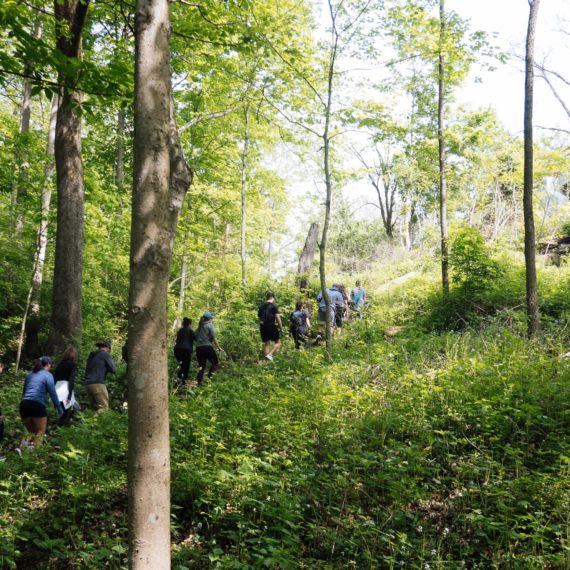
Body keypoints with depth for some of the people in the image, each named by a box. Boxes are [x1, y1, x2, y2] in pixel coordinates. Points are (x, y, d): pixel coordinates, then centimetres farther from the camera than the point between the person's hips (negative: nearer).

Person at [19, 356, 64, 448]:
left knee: (31, 432, 15)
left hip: (24, 404, 6)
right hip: (37, 404, -5)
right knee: (40, 432, 0)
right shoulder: (47, 375, 4)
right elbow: (53, 393, 0)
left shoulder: (30, 374, 22)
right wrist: (59, 408, 4)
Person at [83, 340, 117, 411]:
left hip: (87, 384, 7)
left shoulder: (91, 355, 21)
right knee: (104, 408, -12)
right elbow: (113, 370, -4)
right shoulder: (105, 354, 0)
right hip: (98, 384, -7)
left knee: (94, 408, 8)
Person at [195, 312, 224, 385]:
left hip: (198, 348, 6)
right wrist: (219, 348, -1)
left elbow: (196, 338, 14)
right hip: (207, 347, -6)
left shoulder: (199, 327, 17)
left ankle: (199, 382, 1)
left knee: (202, 366, 11)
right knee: (215, 362, 8)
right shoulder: (209, 325, -1)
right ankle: (210, 374, -18)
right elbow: (214, 338, -6)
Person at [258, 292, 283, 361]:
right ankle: (269, 354, -14)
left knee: (266, 343, 10)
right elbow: (277, 318, -8)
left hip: (263, 327, 5)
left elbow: (259, 317, 14)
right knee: (278, 342, 6)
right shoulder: (274, 306, -5)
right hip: (272, 326, -5)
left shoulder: (261, 307, 12)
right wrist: (281, 328, -1)